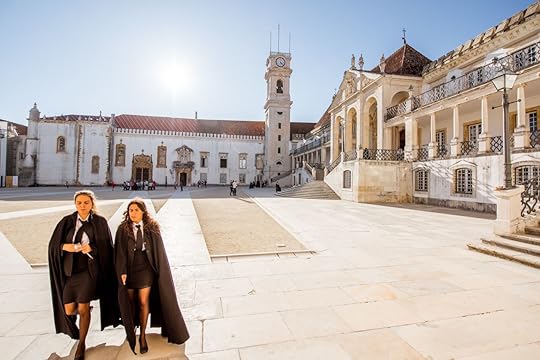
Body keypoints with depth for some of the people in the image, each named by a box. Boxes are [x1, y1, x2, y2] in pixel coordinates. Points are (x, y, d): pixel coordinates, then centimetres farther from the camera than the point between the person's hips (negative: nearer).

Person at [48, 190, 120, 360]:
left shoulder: (100, 222, -5)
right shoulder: (67, 221, 1)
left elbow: (107, 247, -4)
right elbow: (53, 245, 4)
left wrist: (92, 248, -22)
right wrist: (65, 246, -17)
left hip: (89, 269, -3)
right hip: (70, 269, 3)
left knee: (83, 309, 0)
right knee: (69, 310, 6)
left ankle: (81, 344, 23)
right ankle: (86, 307, 42)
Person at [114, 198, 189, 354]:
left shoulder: (152, 228, -6)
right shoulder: (123, 229, -6)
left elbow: (158, 250, -3)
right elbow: (120, 252, -6)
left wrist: (159, 271, -3)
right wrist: (122, 272, -14)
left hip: (145, 270, -1)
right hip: (129, 270, 1)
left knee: (144, 303, 5)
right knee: (130, 303, 15)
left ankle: (143, 335, 22)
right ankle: (130, 332, 39)